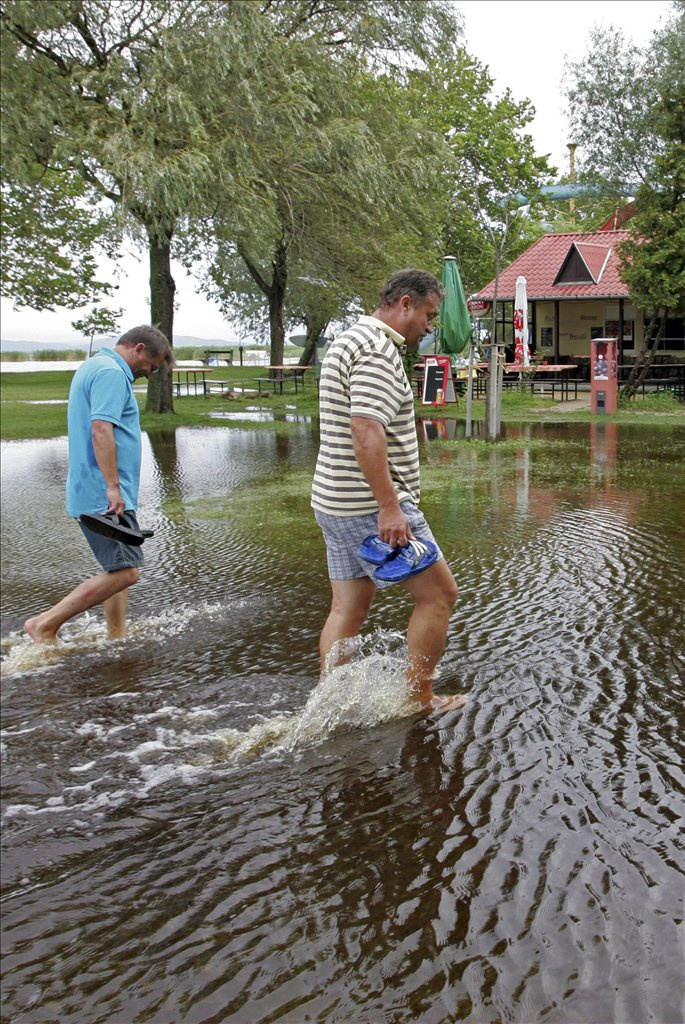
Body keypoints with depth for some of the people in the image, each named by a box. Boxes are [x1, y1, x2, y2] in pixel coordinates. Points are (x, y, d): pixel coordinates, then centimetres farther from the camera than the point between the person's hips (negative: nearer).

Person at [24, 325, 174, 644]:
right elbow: (101, 430, -25)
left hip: (96, 495, 11)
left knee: (119, 569, 14)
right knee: (125, 572, -12)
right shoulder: (111, 373, -13)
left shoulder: (92, 367, 21)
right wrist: (113, 487, -28)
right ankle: (45, 625, -8)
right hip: (104, 496, -11)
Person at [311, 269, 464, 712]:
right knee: (439, 593, 0)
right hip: (372, 506, -10)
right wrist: (390, 508, -27)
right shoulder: (378, 350, -15)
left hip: (337, 503, 10)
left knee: (349, 608, 13)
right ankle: (420, 699, 8)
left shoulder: (350, 342, 19)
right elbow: (367, 433, -26)